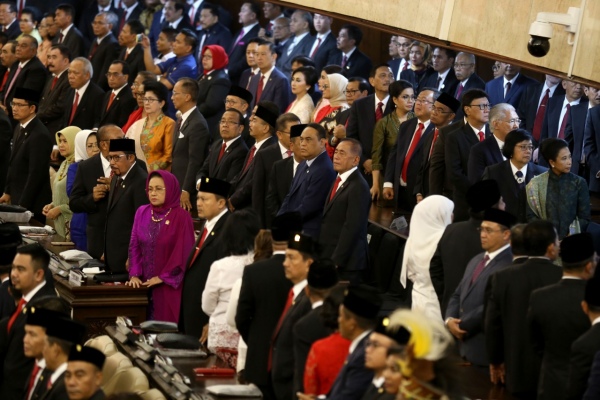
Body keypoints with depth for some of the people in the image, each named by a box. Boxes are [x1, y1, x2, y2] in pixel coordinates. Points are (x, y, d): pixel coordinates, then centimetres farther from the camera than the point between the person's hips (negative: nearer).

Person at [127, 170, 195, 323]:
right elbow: (134, 246, 6)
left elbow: (183, 253, -10)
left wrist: (163, 277, -11)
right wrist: (134, 274, -5)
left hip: (170, 286, -4)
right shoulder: (142, 213, 7)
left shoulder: (182, 217, -8)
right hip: (145, 284, 4)